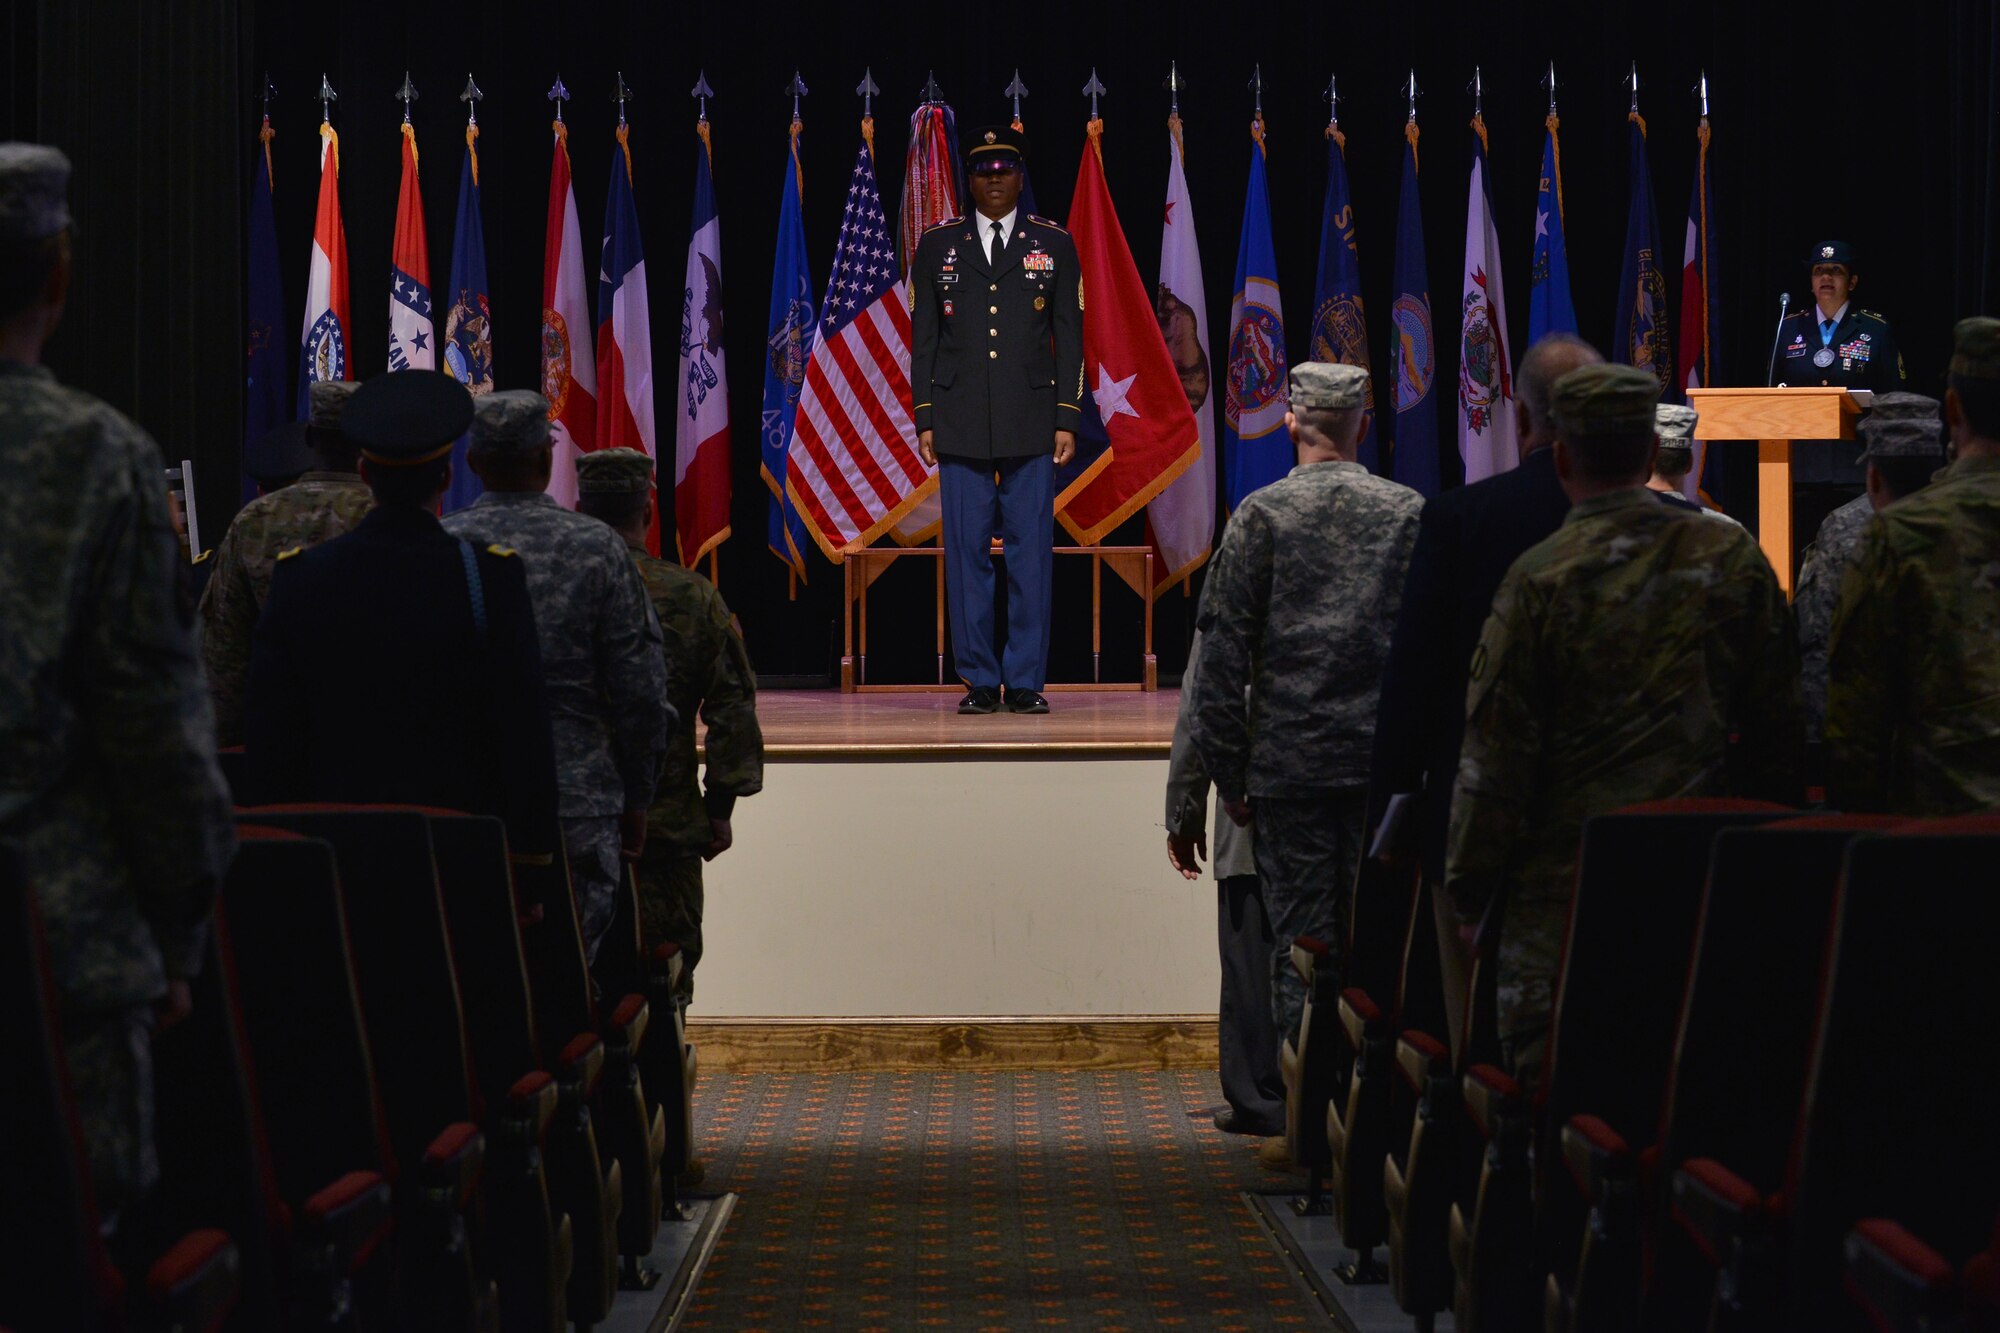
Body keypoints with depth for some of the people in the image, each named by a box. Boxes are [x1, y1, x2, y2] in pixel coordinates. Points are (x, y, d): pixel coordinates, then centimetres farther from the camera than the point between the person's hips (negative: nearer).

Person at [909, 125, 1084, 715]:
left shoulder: (1054, 245, 8)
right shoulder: (938, 246, 9)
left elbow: (1070, 337, 7)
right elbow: (923, 339, 9)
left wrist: (1068, 419, 0)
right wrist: (925, 420, 3)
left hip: (1031, 424, -1)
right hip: (961, 424, 1)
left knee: (1031, 553, -2)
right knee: (967, 553, 0)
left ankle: (1026, 681, 3)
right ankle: (980, 680, 6)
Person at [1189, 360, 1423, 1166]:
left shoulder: (1261, 516, -3)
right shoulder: (1411, 513, 4)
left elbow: (1224, 655, -4)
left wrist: (1226, 772, 2)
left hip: (1291, 763, -2)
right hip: (1389, 765, 2)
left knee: (1300, 943, 2)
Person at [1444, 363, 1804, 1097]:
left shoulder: (1541, 580, -9)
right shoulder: (1733, 557, 2)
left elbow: (1496, 754, -6)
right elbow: (1779, 727, 8)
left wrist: (1469, 886, 5)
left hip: (1565, 889, -4)